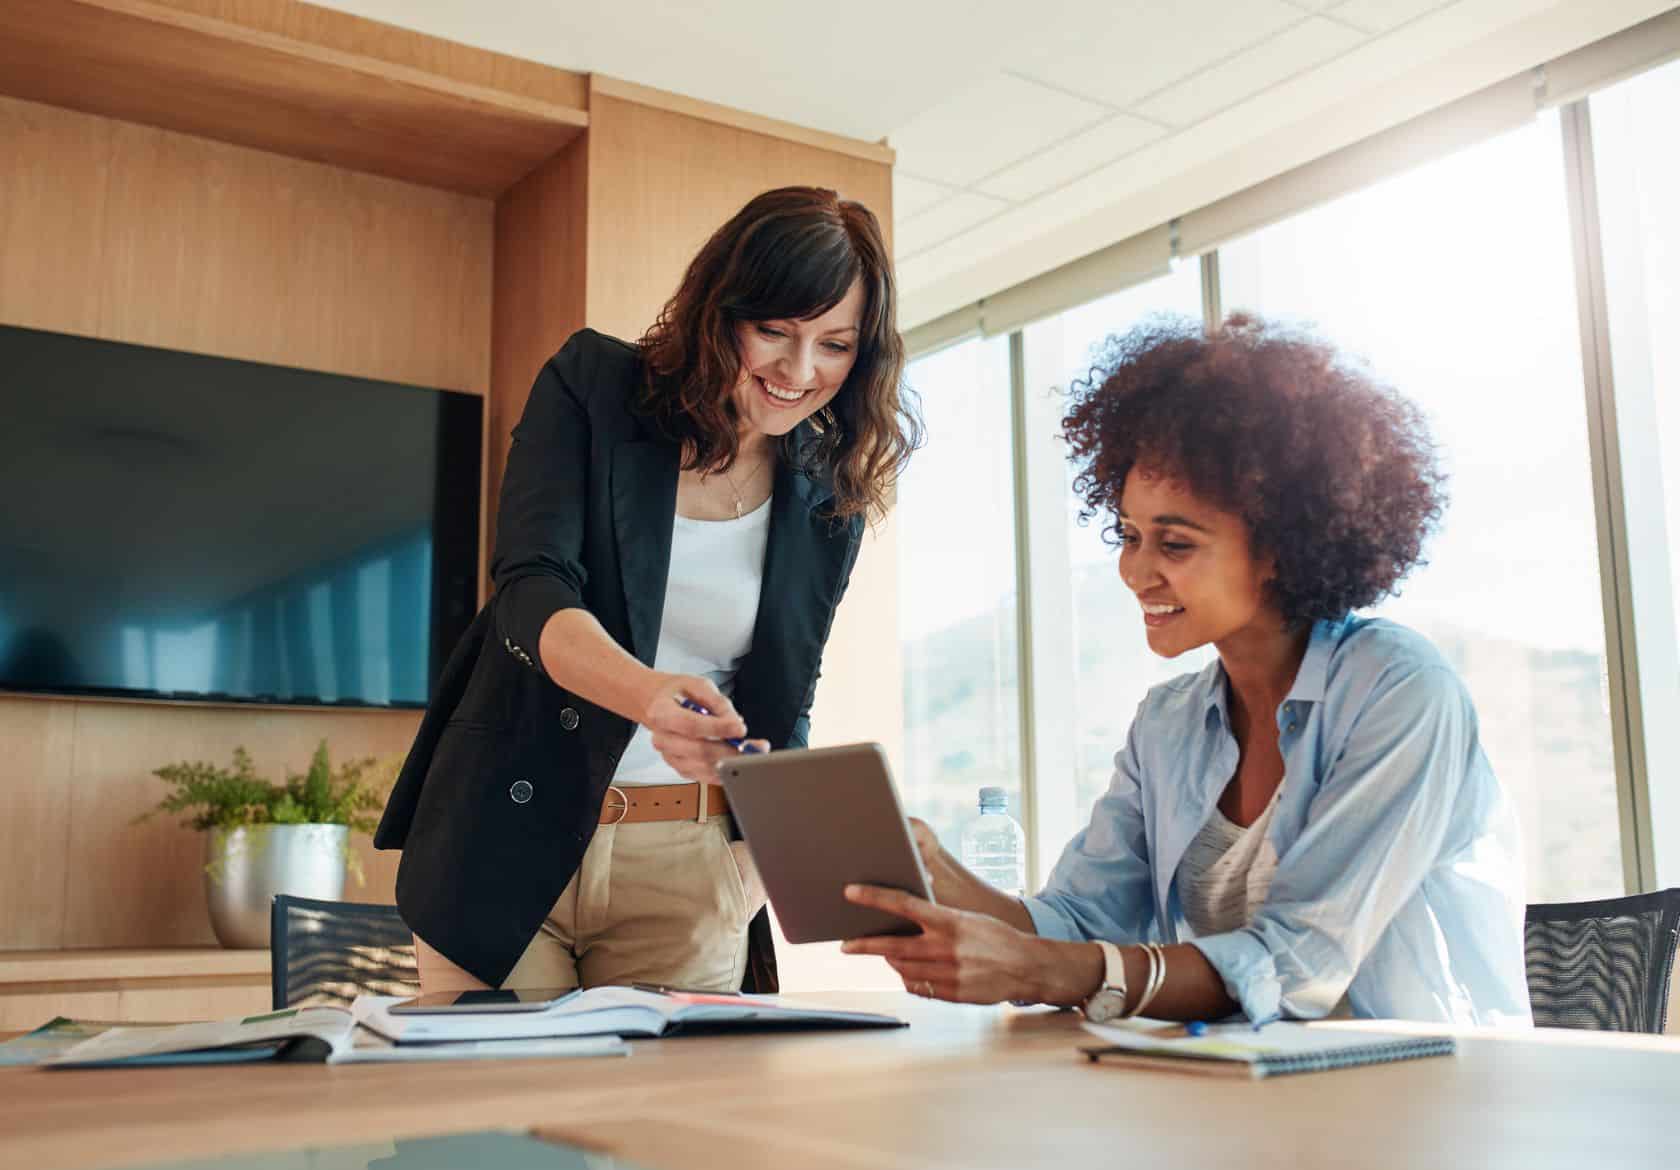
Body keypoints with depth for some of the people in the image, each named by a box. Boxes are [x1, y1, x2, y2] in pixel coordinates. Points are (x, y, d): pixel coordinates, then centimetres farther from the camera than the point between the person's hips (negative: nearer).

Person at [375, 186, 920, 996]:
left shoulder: (827, 500, 4)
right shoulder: (590, 386, -4)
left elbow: (784, 708, 11)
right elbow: (531, 592, -17)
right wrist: (649, 695, -36)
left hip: (688, 871, 2)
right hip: (512, 843, -2)